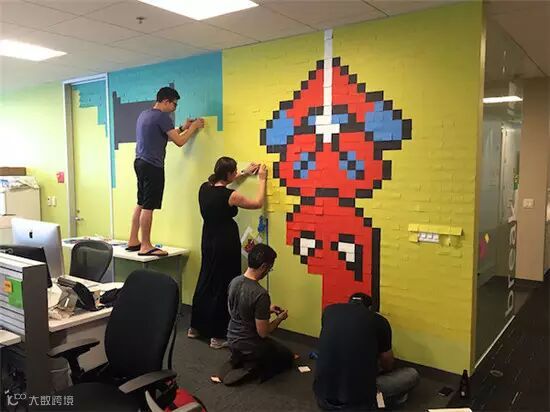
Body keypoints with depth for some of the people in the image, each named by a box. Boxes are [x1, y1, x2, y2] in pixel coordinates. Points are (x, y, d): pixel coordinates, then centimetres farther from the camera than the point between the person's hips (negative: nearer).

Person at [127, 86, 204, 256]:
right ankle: (145, 247, -1)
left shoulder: (144, 114, 17)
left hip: (140, 162, 10)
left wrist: (183, 127, 25)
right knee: (148, 207, -6)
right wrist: (193, 127, 2)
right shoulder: (162, 116, -12)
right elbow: (179, 141, -13)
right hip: (152, 166, -10)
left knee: (140, 204, 15)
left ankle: (133, 241, 20)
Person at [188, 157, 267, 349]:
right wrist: (262, 179, 4)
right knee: (223, 287, 2)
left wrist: (244, 173, 25)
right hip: (226, 244, -8)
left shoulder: (205, 187, 0)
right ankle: (218, 336, 10)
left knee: (206, 281, 19)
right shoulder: (230, 196, -20)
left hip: (208, 241, 8)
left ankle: (196, 327, 32)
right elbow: (258, 203, -7)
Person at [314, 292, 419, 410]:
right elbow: (388, 366, 19)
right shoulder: (379, 321, 2)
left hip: (323, 394, 3)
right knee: (412, 374, 17)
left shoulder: (329, 310, 9)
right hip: (360, 399, -3)